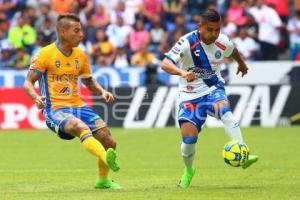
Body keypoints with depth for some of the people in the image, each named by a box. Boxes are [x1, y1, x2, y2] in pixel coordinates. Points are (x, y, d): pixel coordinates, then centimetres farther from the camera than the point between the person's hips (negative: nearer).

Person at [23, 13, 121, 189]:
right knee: (81, 127, -37)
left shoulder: (80, 55, 11)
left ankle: (103, 180, 21)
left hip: (78, 106, 6)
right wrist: (37, 97, -27)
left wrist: (102, 92, 5)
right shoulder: (45, 54, -6)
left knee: (109, 142, -3)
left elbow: (89, 81, 25)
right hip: (55, 110, -6)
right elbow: (28, 83, -5)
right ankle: (107, 159, -58)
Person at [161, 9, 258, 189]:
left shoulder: (223, 42, -9)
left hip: (213, 89, 1)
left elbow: (233, 51, 18)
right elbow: (166, 64, -33)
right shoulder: (187, 43, -21)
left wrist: (242, 64, 38)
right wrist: (182, 73, -52)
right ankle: (188, 170, 22)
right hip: (190, 94, -1)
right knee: (188, 138, -10)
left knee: (224, 109, -33)